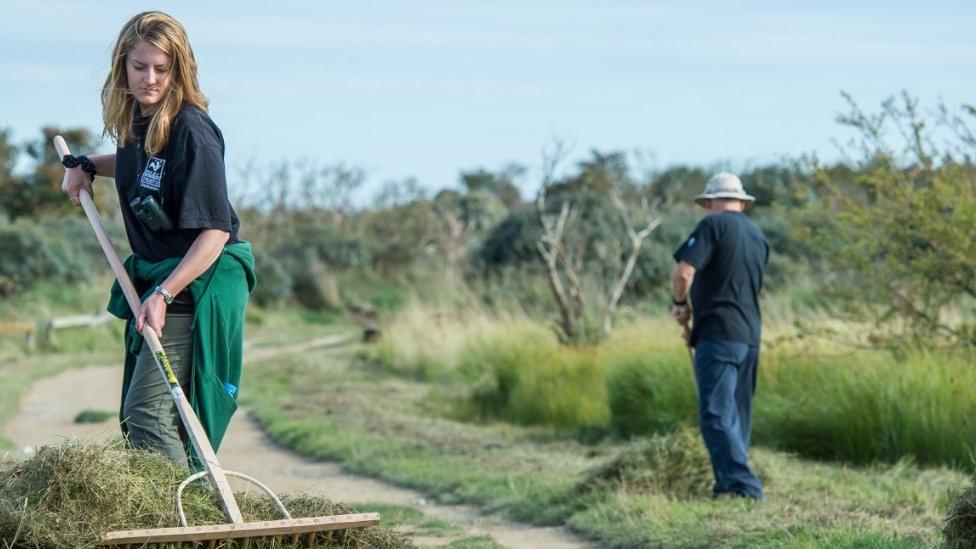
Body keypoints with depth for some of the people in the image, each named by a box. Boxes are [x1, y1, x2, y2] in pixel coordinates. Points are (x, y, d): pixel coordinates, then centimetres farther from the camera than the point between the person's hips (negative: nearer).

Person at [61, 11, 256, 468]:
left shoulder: (191, 131, -20)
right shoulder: (137, 119, 5)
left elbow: (215, 231, -22)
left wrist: (163, 295, -27)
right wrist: (88, 166, 17)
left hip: (197, 286, -9)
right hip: (154, 278, 10)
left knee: (147, 414, -17)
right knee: (135, 418, 14)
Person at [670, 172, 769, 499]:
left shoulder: (714, 225, -6)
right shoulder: (758, 237, 17)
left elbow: (683, 273, -16)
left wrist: (680, 304, 4)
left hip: (718, 335, -8)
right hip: (750, 336, 8)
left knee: (716, 416, -9)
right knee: (736, 416, 13)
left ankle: (742, 485, -17)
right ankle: (730, 485, 15)